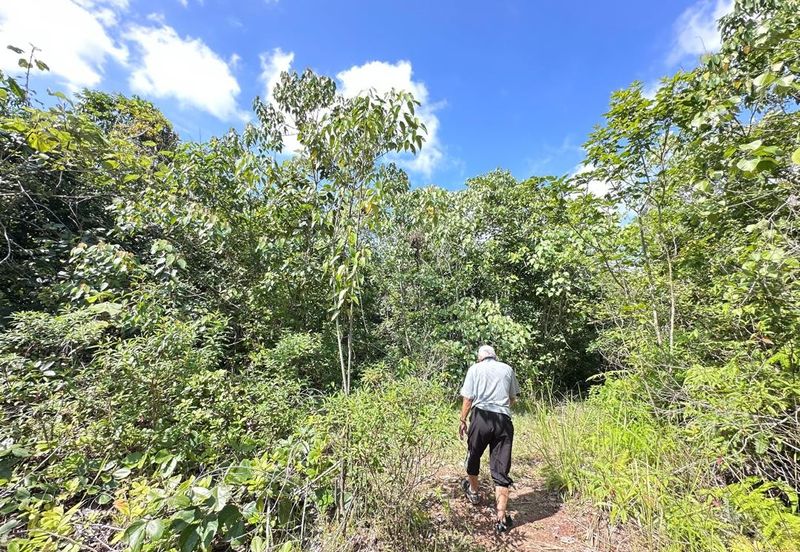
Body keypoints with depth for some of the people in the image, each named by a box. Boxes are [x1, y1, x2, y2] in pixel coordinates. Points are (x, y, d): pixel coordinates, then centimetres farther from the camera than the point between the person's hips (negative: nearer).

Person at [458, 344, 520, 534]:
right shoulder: (507, 369, 9)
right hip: (504, 420, 2)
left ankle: (473, 491, 46)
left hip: (481, 417, -1)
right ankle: (501, 518, 12)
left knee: (474, 456, 23)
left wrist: (462, 421, 8)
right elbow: (513, 398, 18)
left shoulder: (475, 369, 2)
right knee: (501, 469, 10)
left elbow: (467, 398, -2)